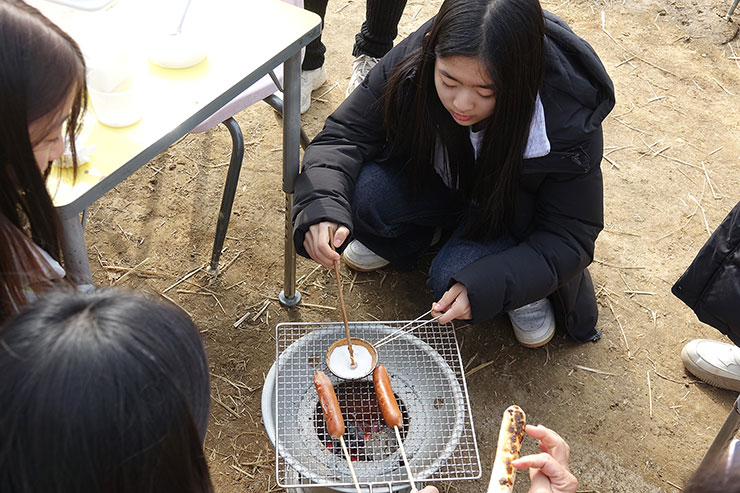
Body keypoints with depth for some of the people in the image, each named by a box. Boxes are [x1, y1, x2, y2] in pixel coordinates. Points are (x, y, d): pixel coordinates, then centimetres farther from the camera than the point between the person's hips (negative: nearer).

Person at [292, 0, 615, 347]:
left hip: (516, 211, -3)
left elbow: (571, 238, -24)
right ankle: (409, 236, 9)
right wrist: (322, 210, -39)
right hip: (439, 185, 3)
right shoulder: (411, 64, -28)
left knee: (455, 276, -30)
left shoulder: (570, 122, -33)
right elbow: (344, 136, -19)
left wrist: (484, 285, -39)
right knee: (363, 192, -25)